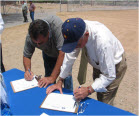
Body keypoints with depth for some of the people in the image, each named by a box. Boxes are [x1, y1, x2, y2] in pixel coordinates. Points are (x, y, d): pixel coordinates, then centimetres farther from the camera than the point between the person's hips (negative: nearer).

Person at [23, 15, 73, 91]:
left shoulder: (57, 25, -43)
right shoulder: (30, 37, -29)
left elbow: (62, 53, -43)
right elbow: (26, 55, -14)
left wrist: (52, 77, -42)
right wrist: (27, 70, -34)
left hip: (62, 52, -3)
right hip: (48, 54, 3)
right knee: (48, 76, 0)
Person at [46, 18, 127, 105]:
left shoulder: (103, 41, -43)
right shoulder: (76, 32, -26)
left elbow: (109, 75, -33)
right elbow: (70, 56, -15)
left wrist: (89, 90, -40)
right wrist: (60, 81, -16)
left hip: (114, 66, -5)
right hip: (98, 63, 6)